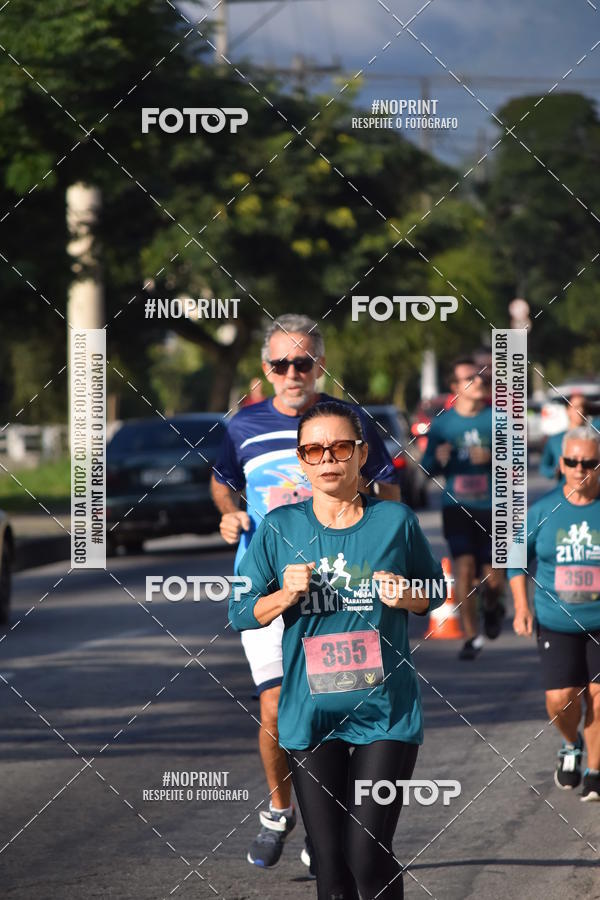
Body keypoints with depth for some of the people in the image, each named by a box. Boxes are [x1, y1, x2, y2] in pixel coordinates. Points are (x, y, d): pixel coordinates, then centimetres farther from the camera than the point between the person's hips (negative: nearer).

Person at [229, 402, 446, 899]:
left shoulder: (395, 520, -1)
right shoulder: (280, 527, 1)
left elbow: (437, 592, 12)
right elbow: (241, 613, 6)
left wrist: (405, 597, -10)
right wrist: (285, 596, -13)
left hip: (386, 711, -1)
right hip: (311, 713, 2)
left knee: (370, 858, -11)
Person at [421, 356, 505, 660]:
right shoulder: (442, 422, 2)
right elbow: (427, 468, 6)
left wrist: (491, 458, -20)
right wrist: (438, 459, -16)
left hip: (492, 508, 0)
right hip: (456, 506, 0)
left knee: (492, 579, 0)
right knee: (464, 567, -16)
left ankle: (491, 606, 37)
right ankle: (471, 636, -1)